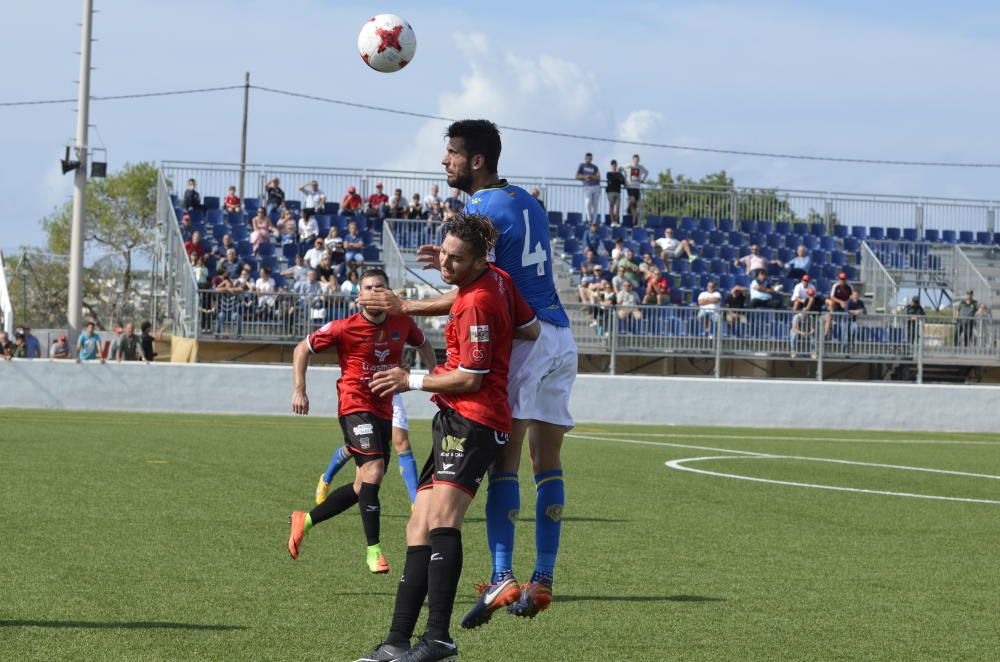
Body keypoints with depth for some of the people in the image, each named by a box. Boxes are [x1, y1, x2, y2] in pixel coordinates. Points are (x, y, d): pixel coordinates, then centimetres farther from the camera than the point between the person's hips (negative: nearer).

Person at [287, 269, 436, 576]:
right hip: (355, 406, -6)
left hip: (383, 409, 6)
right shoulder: (345, 328, -10)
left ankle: (304, 520, 25)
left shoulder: (402, 323, 2)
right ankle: (374, 549, -16)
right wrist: (299, 390, -3)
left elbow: (423, 344, 24)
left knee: (364, 486, 9)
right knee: (373, 470, -22)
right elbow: (303, 348, 2)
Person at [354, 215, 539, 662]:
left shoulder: (477, 303, -14)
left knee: (441, 520, -26)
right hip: (454, 421, 11)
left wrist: (413, 381, 0)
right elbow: (532, 328, 20)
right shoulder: (498, 278, 13)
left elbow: (470, 378, -12)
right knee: (419, 530, 8)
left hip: (471, 421, -11)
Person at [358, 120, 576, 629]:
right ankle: (543, 579, 8)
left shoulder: (480, 210, -9)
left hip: (521, 339, -8)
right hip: (559, 335, 8)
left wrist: (405, 307, -6)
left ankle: (503, 576, -17)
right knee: (547, 462, 7)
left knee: (504, 461, -10)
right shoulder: (526, 202, 15)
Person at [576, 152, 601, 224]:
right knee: (588, 203, -22)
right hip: (587, 187, -2)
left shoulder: (595, 167, 13)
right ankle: (589, 220, -23)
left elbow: (598, 177, 2)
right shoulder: (582, 166, 12)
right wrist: (584, 177, -9)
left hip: (596, 187, 2)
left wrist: (590, 176, -13)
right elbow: (577, 176, 7)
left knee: (595, 205, 1)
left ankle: (594, 222, 6)